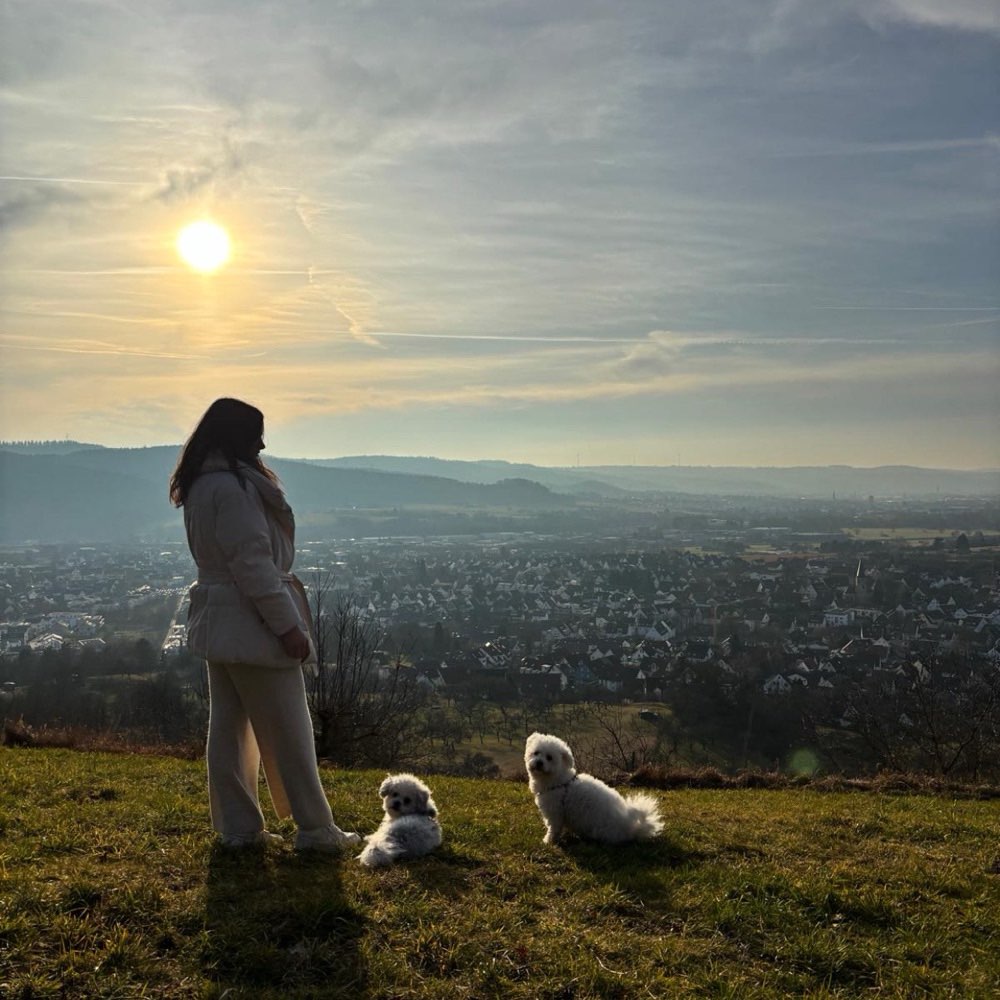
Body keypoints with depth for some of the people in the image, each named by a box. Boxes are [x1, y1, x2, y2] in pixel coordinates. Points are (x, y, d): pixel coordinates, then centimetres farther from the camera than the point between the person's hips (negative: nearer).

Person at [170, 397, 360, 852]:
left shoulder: (199, 486, 11)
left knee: (228, 727, 14)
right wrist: (288, 625, -20)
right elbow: (253, 563, -23)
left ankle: (237, 827, 23)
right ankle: (315, 828, 12)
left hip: (218, 622, 10)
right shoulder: (234, 486, -19)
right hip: (251, 623, -10)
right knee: (287, 730, 1)